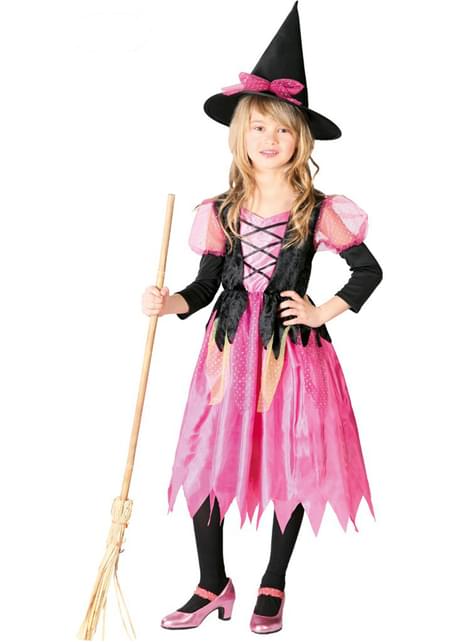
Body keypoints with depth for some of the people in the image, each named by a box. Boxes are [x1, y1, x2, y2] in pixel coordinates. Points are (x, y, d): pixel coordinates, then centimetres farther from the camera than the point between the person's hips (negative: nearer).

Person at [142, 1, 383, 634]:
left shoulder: (318, 211, -3)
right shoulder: (222, 211, 4)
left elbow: (369, 270, 4)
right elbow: (205, 287, 8)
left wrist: (323, 313, -5)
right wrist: (169, 302, -10)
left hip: (292, 353, -2)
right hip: (229, 351, 2)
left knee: (291, 469, 6)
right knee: (204, 464, 2)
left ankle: (273, 587, 28)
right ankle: (213, 586, 23)